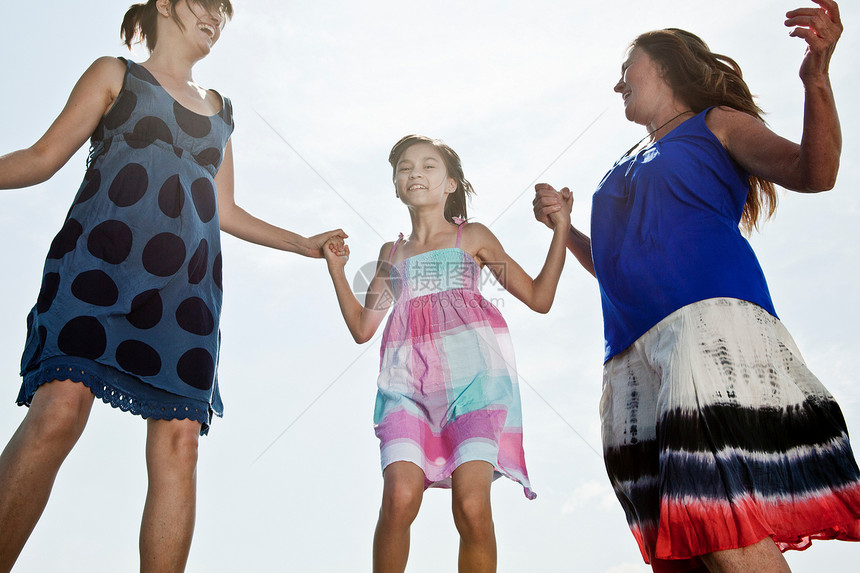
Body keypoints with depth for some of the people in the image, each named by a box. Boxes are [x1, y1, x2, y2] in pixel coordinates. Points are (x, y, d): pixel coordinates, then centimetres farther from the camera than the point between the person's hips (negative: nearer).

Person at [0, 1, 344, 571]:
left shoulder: (219, 108, 28)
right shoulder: (114, 74, 18)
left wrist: (303, 244, 25)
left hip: (186, 283, 4)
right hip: (100, 261, -3)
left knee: (180, 439, -8)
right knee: (60, 410, -21)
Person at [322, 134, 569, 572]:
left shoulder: (472, 237, 19)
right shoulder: (393, 252, 26)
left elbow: (539, 299, 14)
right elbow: (362, 327, 22)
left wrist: (561, 227, 9)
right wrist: (336, 269, 16)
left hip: (472, 374, -2)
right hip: (410, 380, 2)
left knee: (472, 506, -17)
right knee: (399, 498, -19)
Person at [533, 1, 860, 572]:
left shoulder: (715, 124, 15)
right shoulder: (626, 170, 32)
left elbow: (812, 173, -2)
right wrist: (564, 224, 23)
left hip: (708, 314, -6)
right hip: (633, 347, 7)